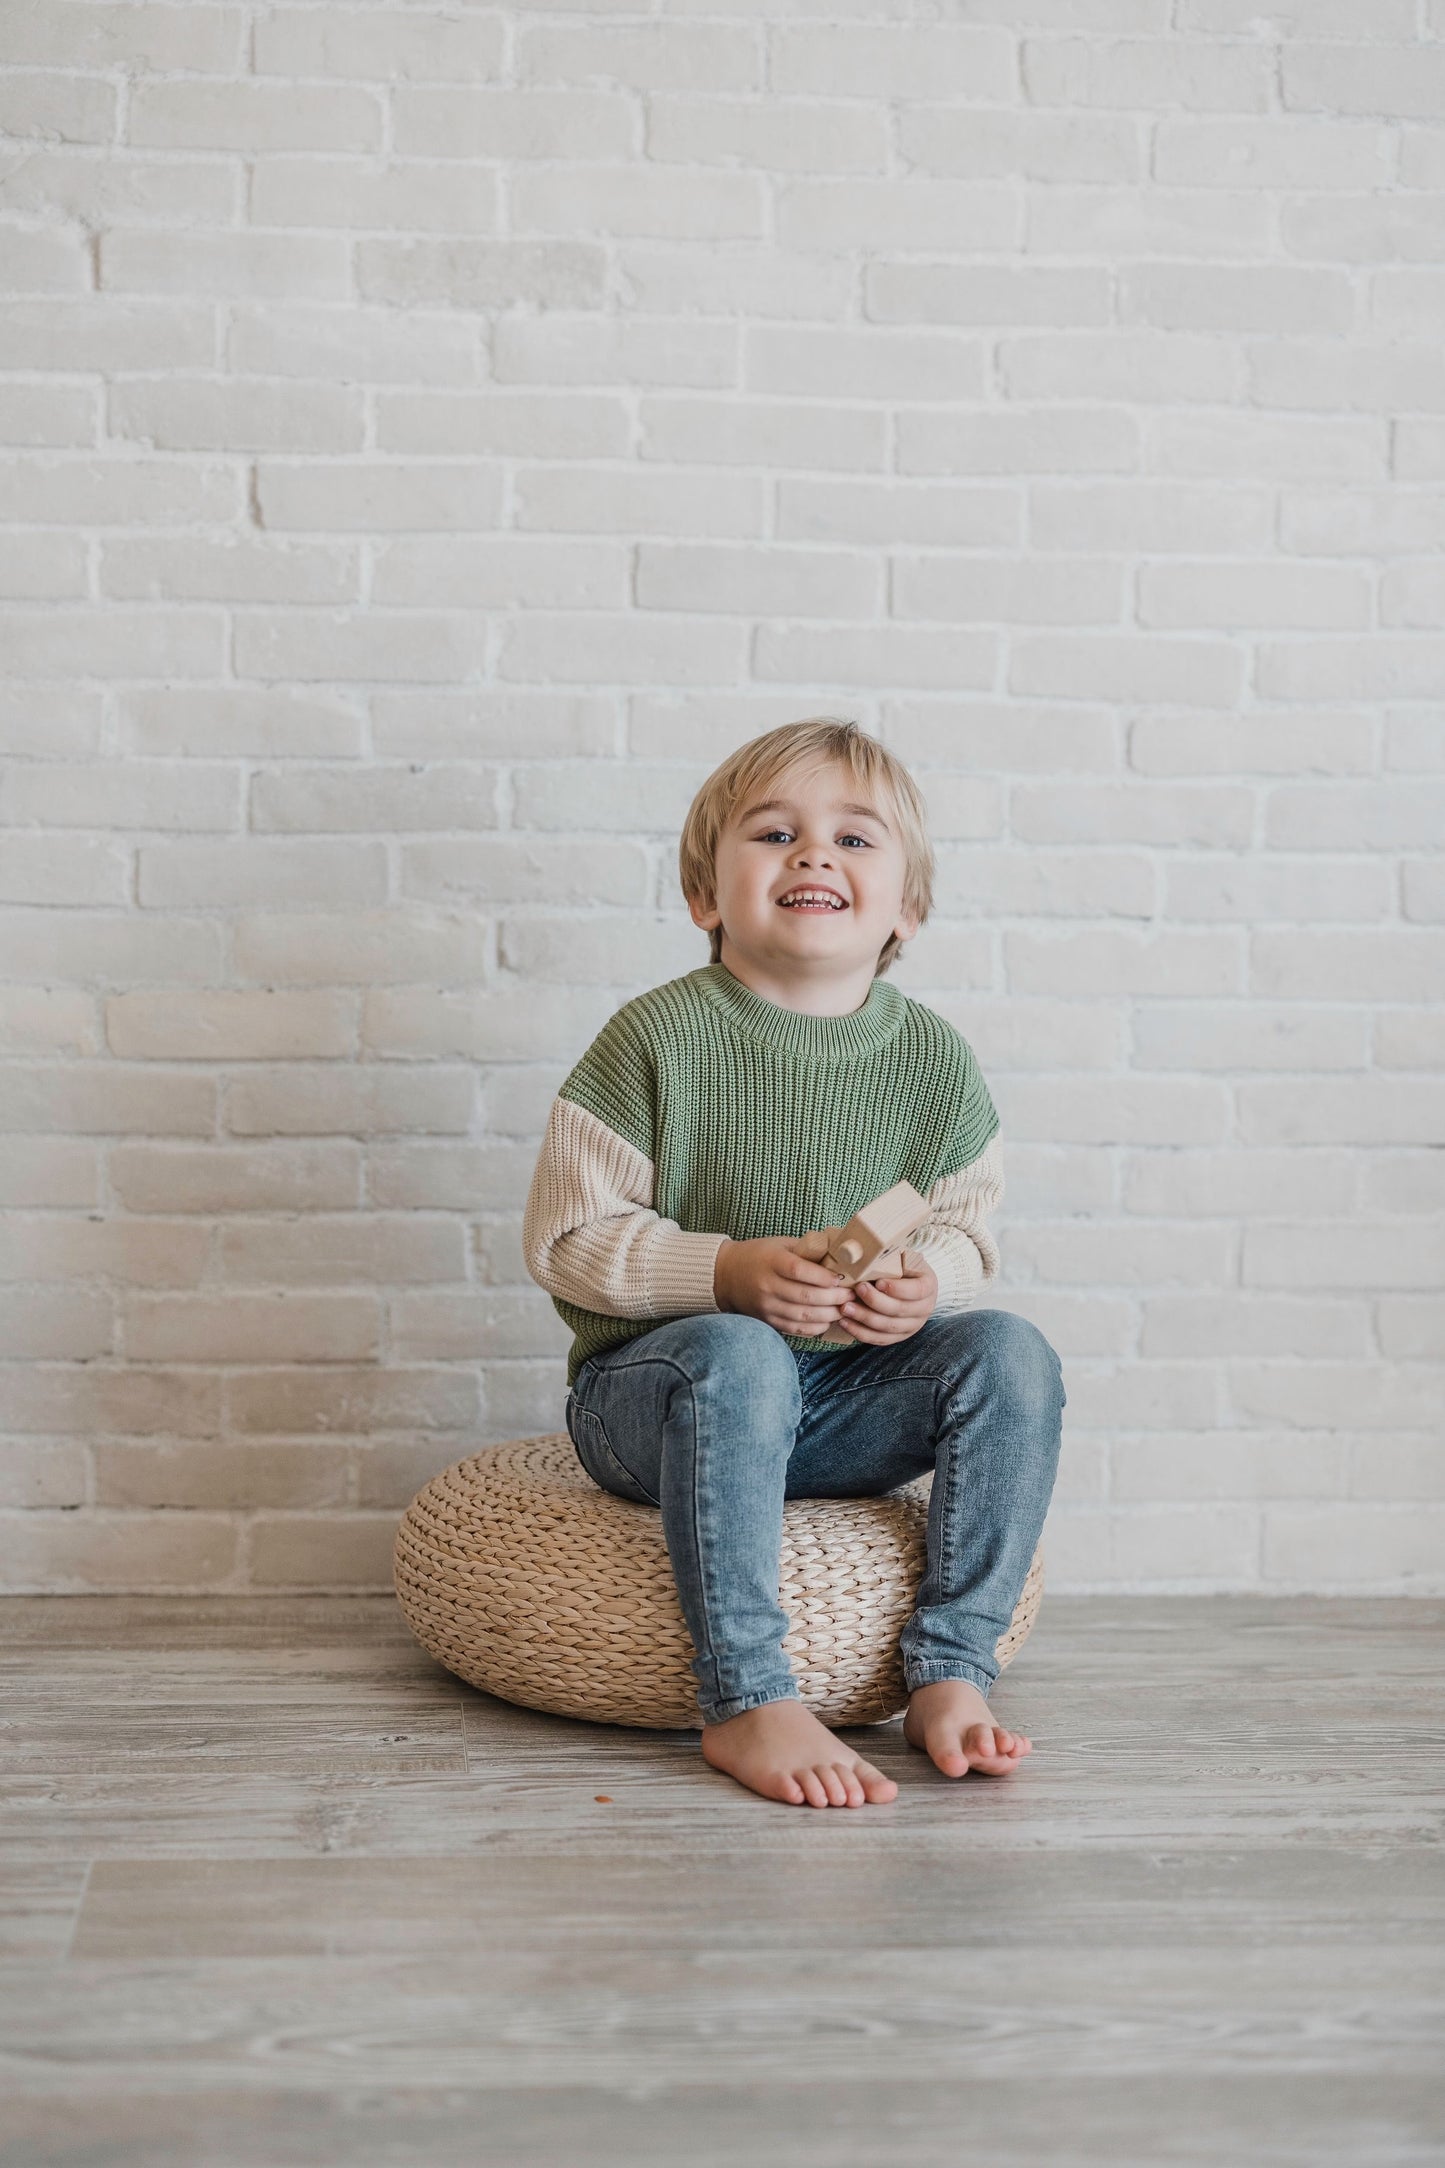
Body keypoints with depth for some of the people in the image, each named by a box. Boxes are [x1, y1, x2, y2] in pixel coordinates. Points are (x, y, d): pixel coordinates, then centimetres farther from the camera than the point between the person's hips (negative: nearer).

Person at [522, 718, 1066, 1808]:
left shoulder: (933, 1057, 1)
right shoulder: (661, 1039, -11)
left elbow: (966, 1228, 11)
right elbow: (566, 1238, -10)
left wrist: (930, 1279, -14)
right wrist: (730, 1273, -24)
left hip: (847, 1405, 4)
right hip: (651, 1386, -4)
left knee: (1011, 1353, -18)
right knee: (736, 1357, -37)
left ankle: (951, 1670, -14)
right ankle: (748, 1701, -31)